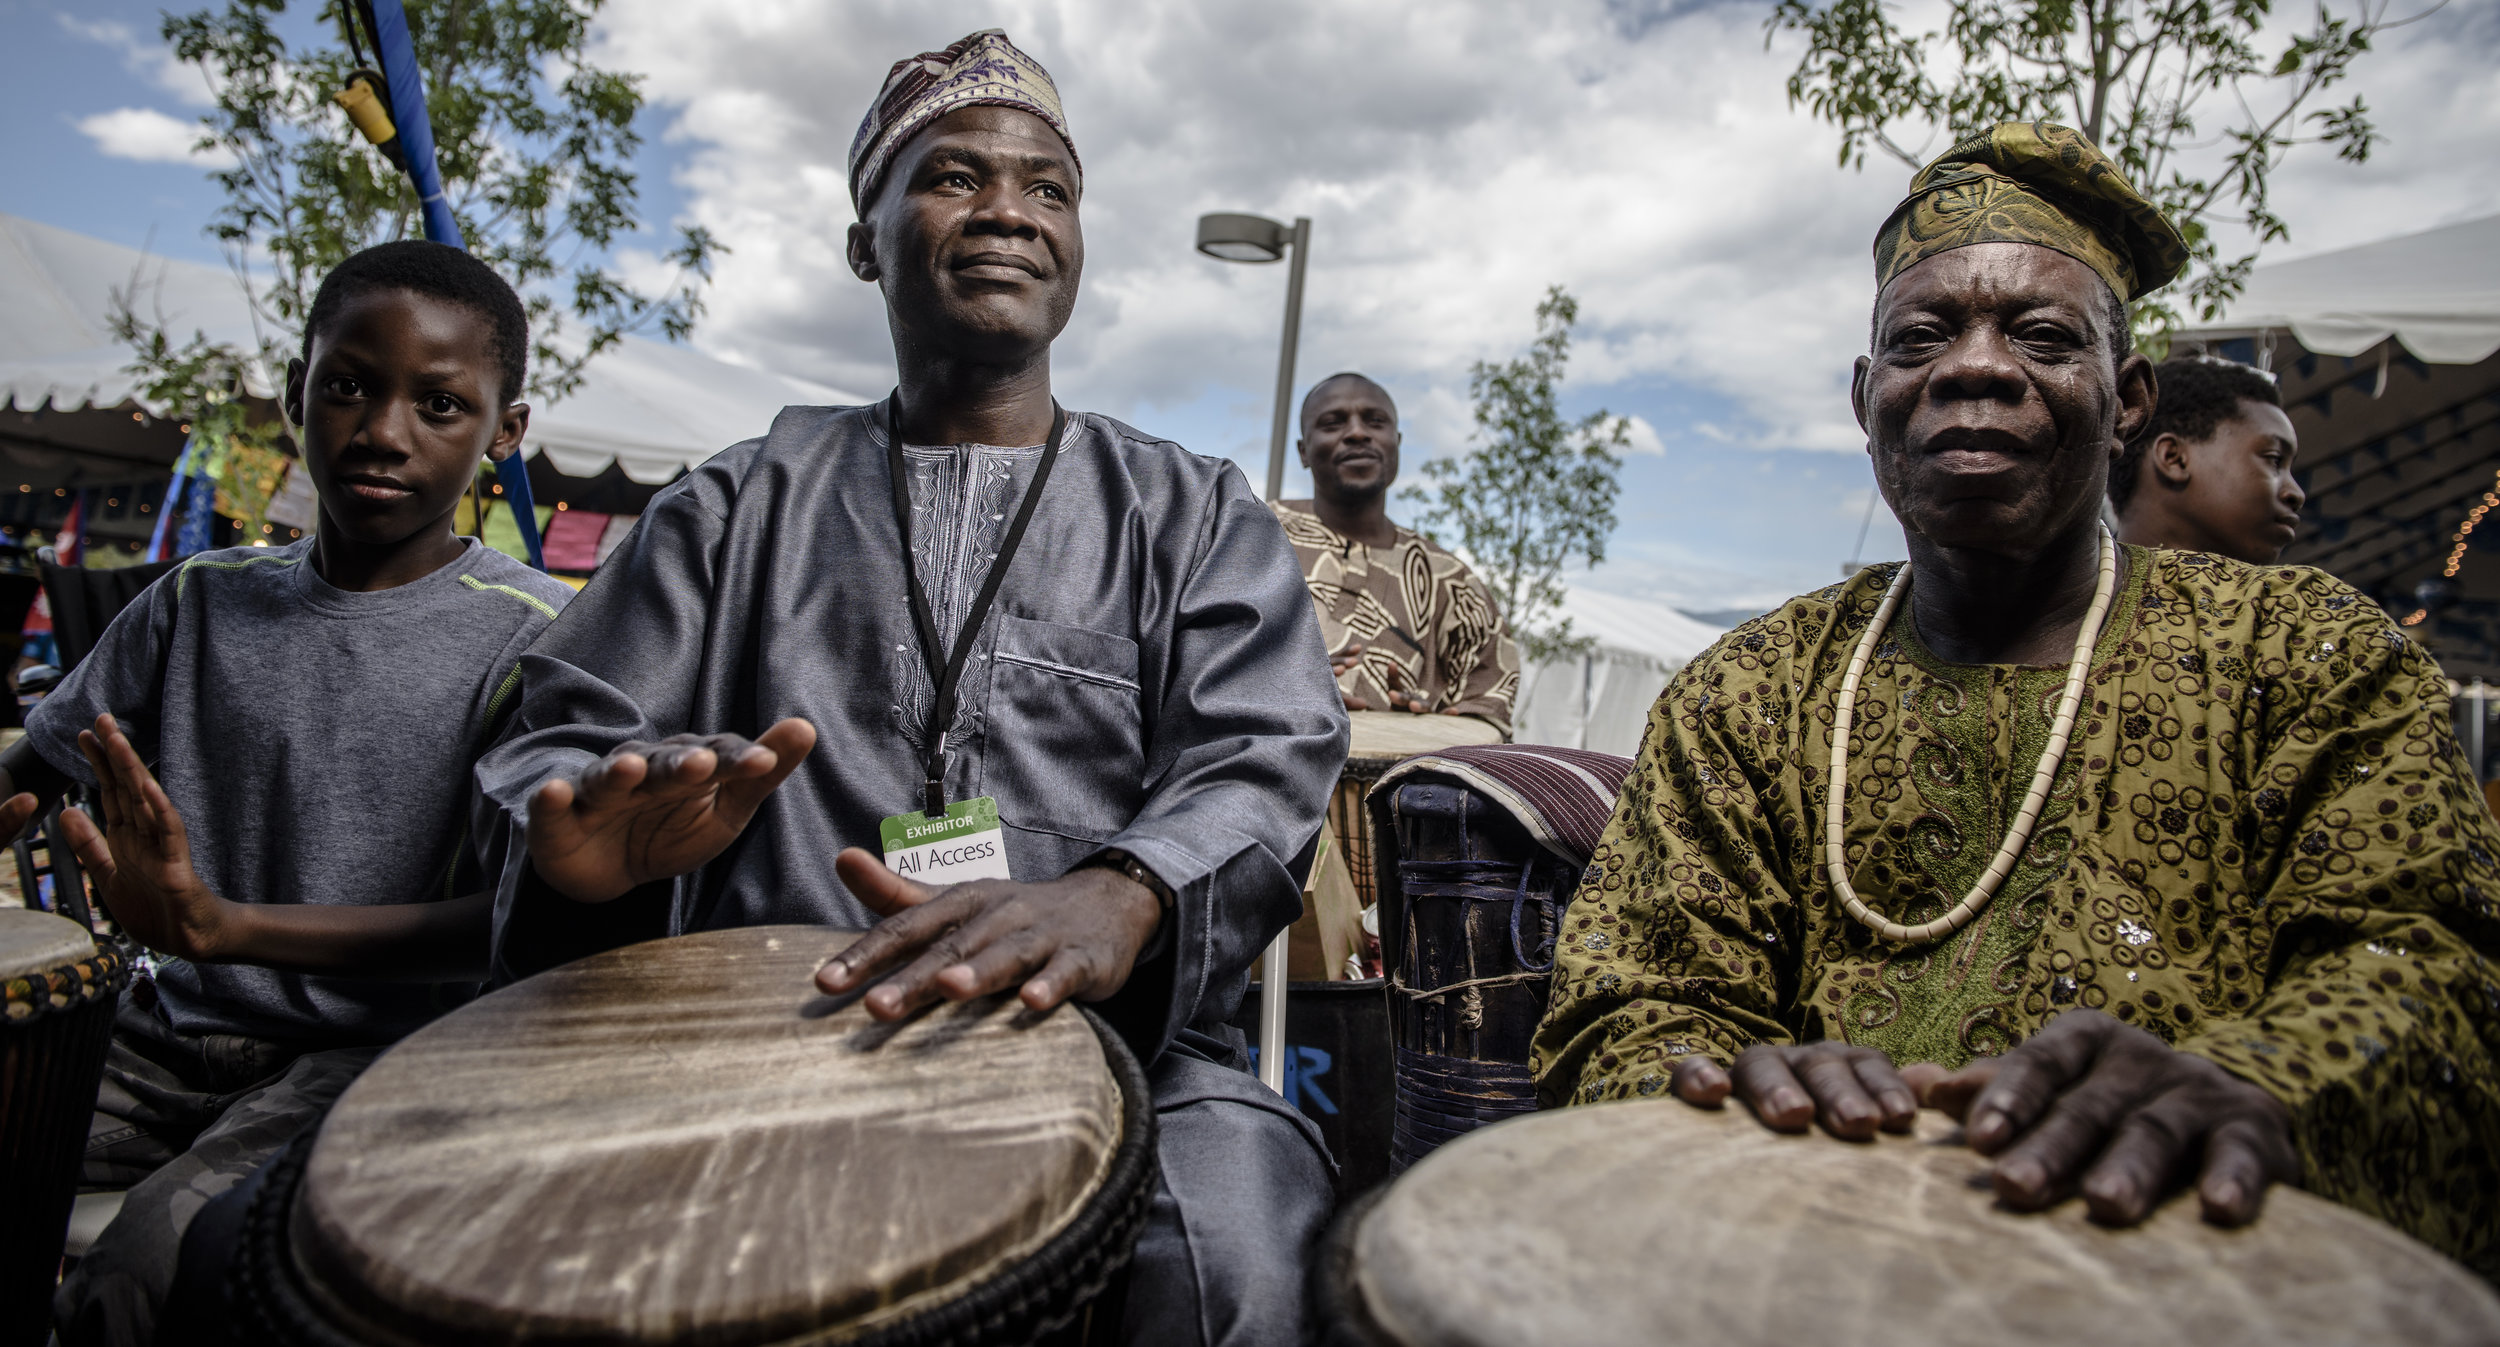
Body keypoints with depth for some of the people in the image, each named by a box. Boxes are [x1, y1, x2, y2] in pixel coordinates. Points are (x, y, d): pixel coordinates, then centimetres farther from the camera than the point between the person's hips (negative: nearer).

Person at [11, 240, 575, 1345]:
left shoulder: (528, 636, -8)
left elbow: (515, 924, -15)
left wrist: (224, 926, -26)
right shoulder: (203, 600, 8)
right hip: (170, 1032, 5)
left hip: (378, 1049, -5)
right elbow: (28, 779, 14)